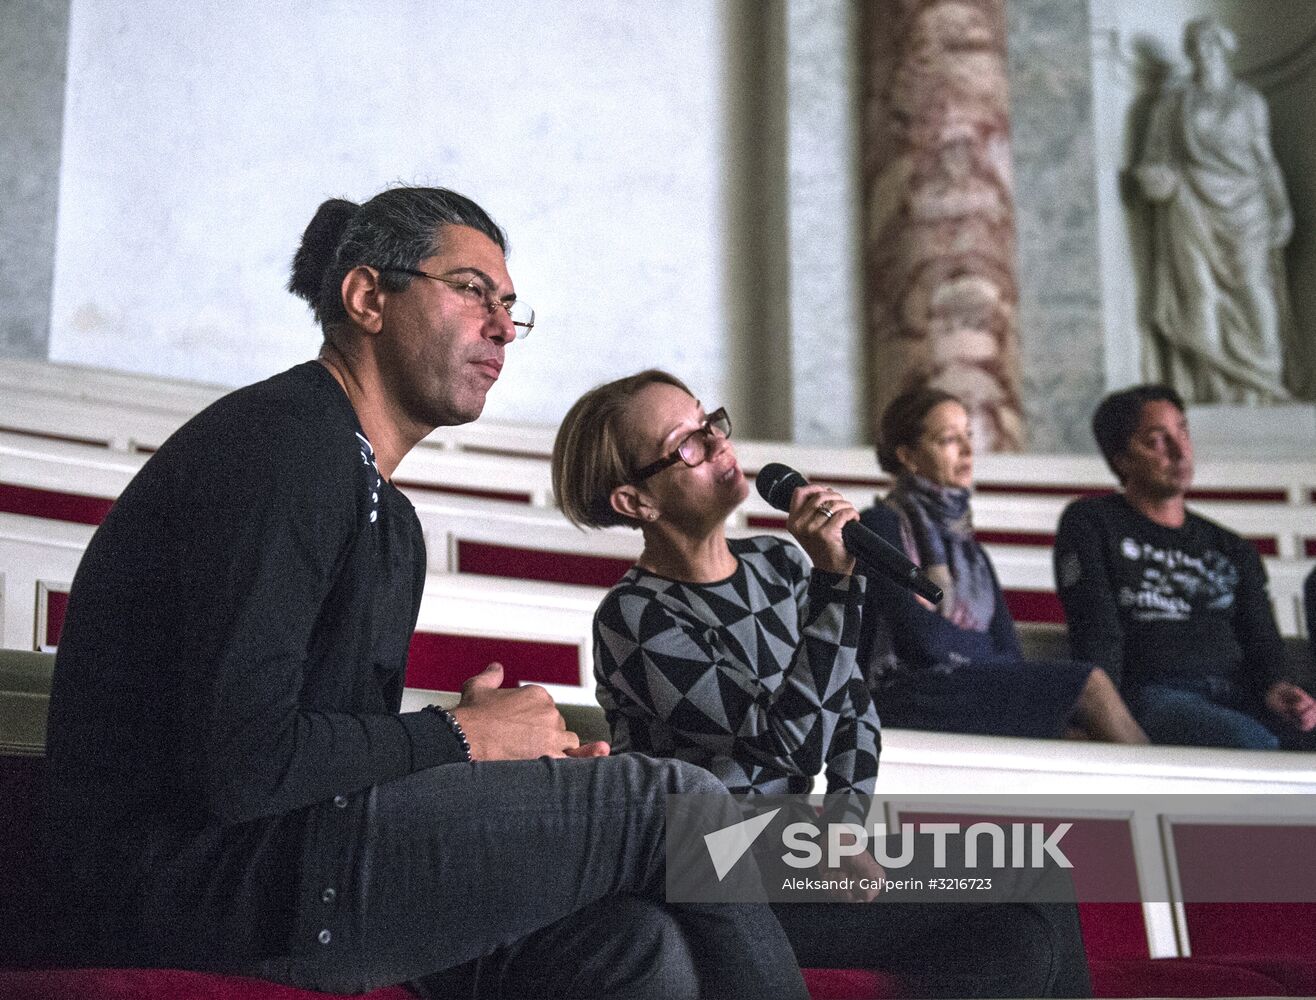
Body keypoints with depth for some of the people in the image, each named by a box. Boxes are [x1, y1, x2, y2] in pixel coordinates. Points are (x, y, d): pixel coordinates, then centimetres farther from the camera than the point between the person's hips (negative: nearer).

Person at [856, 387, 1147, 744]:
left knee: (1084, 737, -26)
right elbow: (922, 637, -9)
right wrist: (988, 655, 5)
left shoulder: (962, 539, 24)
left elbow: (1007, 649, 13)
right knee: (1090, 685, -22)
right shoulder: (882, 525, 2)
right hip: (913, 693, -6)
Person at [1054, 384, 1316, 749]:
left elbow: (1263, 647, 19)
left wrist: (1276, 689, -7)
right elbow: (1096, 634, 2)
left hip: (1239, 695, 5)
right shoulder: (1090, 523, 15)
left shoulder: (1234, 550, 29)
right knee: (1252, 742, -38)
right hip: (1153, 692, -5)